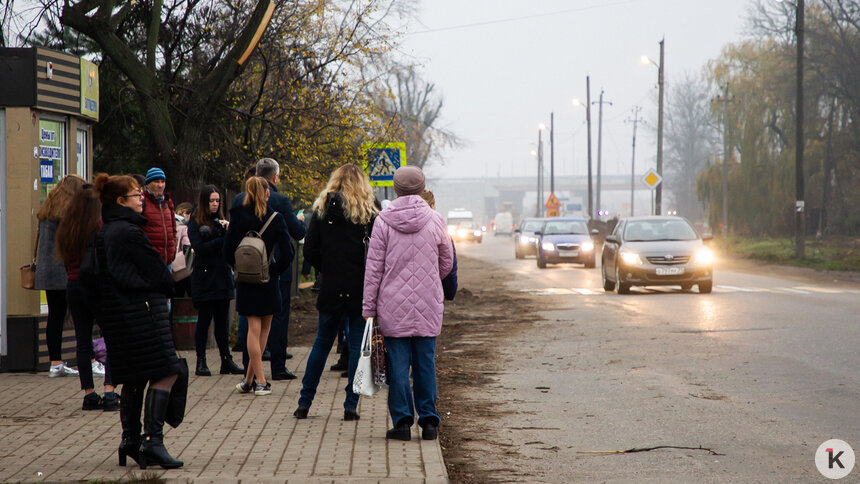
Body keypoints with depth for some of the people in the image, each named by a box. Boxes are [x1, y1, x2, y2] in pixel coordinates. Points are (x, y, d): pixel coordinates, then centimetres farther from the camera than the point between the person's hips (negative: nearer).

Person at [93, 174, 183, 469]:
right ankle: (152, 440, -13)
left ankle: (130, 440, 15)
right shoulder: (129, 232, -15)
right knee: (164, 373, -7)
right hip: (142, 310, -10)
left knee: (133, 378, 14)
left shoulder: (102, 234, 13)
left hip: (116, 315, 10)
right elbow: (158, 272, -12)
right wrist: (167, 290, 10)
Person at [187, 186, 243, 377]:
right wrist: (222, 240, -14)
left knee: (222, 320, 7)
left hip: (222, 275, 5)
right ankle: (201, 363, 1)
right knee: (204, 319, -3)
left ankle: (226, 360, 9)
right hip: (205, 277, -5)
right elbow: (199, 248, -14)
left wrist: (227, 230, -11)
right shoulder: (195, 223, -1)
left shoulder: (220, 221, 15)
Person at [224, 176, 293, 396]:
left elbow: (228, 250, -2)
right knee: (265, 327, 11)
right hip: (268, 279, -1)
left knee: (254, 328, 3)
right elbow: (286, 252, -11)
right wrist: (276, 269, 4)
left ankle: (259, 380, -3)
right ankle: (250, 379, 12)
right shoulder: (275, 219, -7)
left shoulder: (237, 217, -4)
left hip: (245, 280, 1)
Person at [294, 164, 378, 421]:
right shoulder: (369, 213, -5)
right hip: (360, 290, -2)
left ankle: (304, 402, 16)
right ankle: (351, 406, 4)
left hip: (331, 289, 2)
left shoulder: (322, 210, 2)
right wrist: (368, 275, 6)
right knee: (357, 346, 5)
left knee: (322, 344, 14)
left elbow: (310, 252, 0)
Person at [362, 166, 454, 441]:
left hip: (393, 305, -1)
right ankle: (428, 421, 10)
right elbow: (447, 263, 10)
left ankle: (402, 421, 2)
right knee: (426, 362, 8)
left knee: (398, 363, 2)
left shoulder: (383, 221, -4)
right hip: (428, 306, 1)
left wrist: (368, 307, 1)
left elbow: (373, 267, -4)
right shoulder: (435, 221, 0)